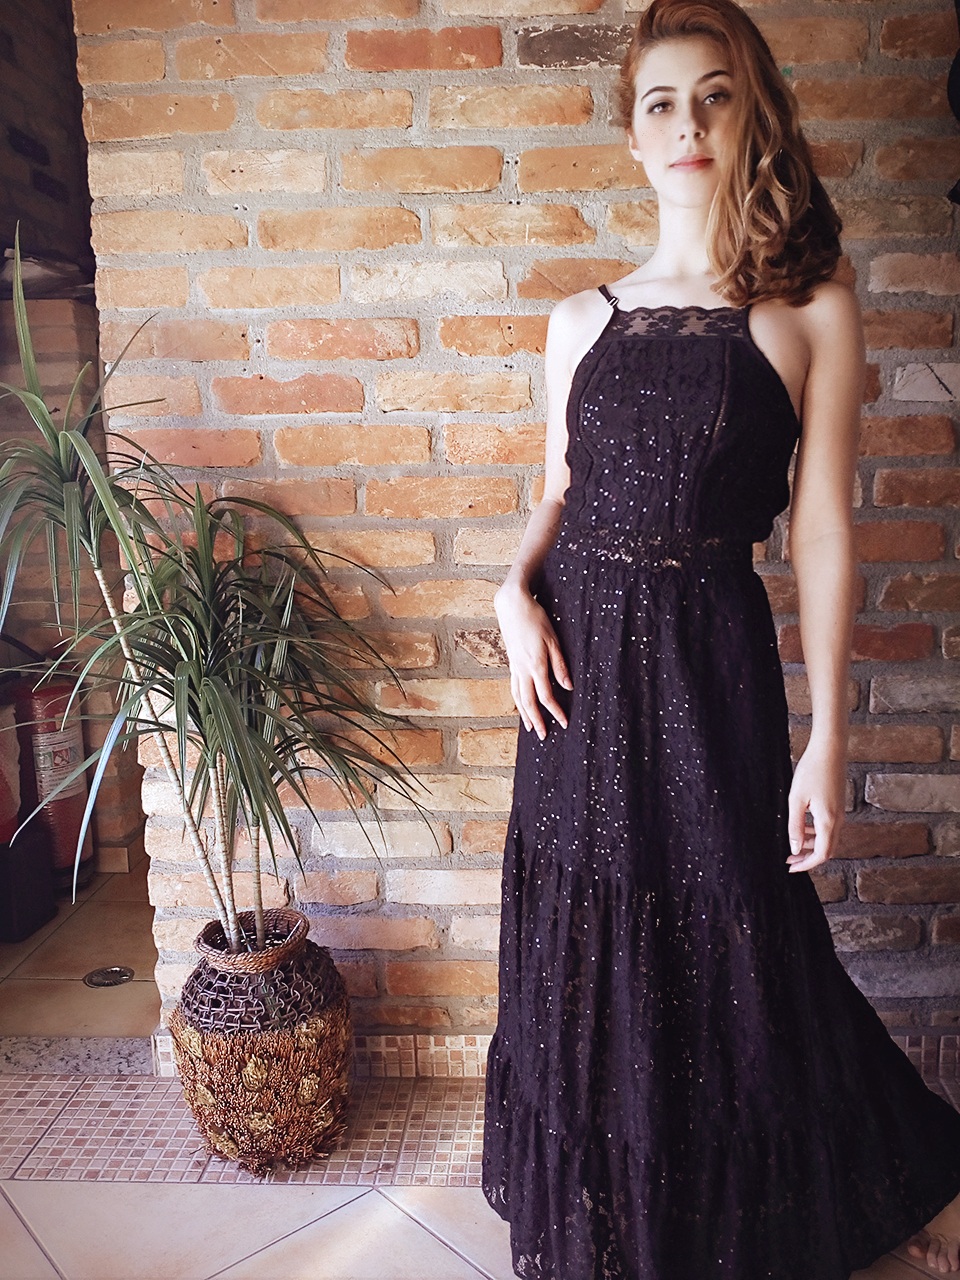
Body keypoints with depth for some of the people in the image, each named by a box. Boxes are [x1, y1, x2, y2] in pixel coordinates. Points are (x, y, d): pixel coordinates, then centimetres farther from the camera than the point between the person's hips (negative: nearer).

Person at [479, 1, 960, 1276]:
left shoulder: (811, 309, -1)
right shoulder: (582, 317, 9)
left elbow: (823, 532, -5)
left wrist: (826, 743, -8)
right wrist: (517, 591, -6)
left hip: (711, 658, -3)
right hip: (578, 660, 4)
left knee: (731, 965, 9)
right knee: (586, 963, 14)